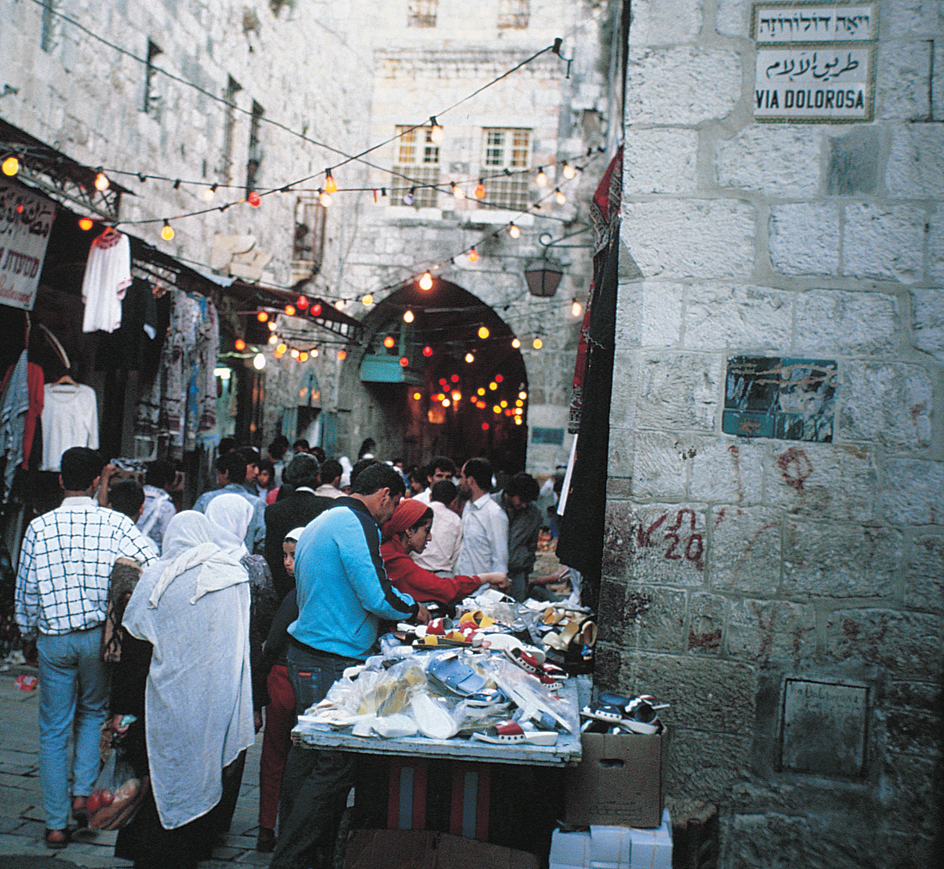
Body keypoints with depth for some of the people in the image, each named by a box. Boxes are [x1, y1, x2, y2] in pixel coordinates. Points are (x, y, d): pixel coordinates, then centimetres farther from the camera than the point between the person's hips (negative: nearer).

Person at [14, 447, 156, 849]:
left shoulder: (38, 528, -2)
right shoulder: (116, 523, -6)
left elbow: (25, 591, 4)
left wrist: (29, 633, 19)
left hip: (53, 639, 1)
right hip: (99, 635, 0)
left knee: (54, 729, 9)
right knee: (94, 712, 23)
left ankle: (56, 825, 13)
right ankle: (83, 791, 10)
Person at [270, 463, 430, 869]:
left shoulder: (319, 523, 18)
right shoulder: (357, 525, -14)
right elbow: (377, 597, -19)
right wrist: (414, 610, 1)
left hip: (304, 651, 11)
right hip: (331, 662, -11)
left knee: (306, 754, 16)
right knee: (334, 765, -5)